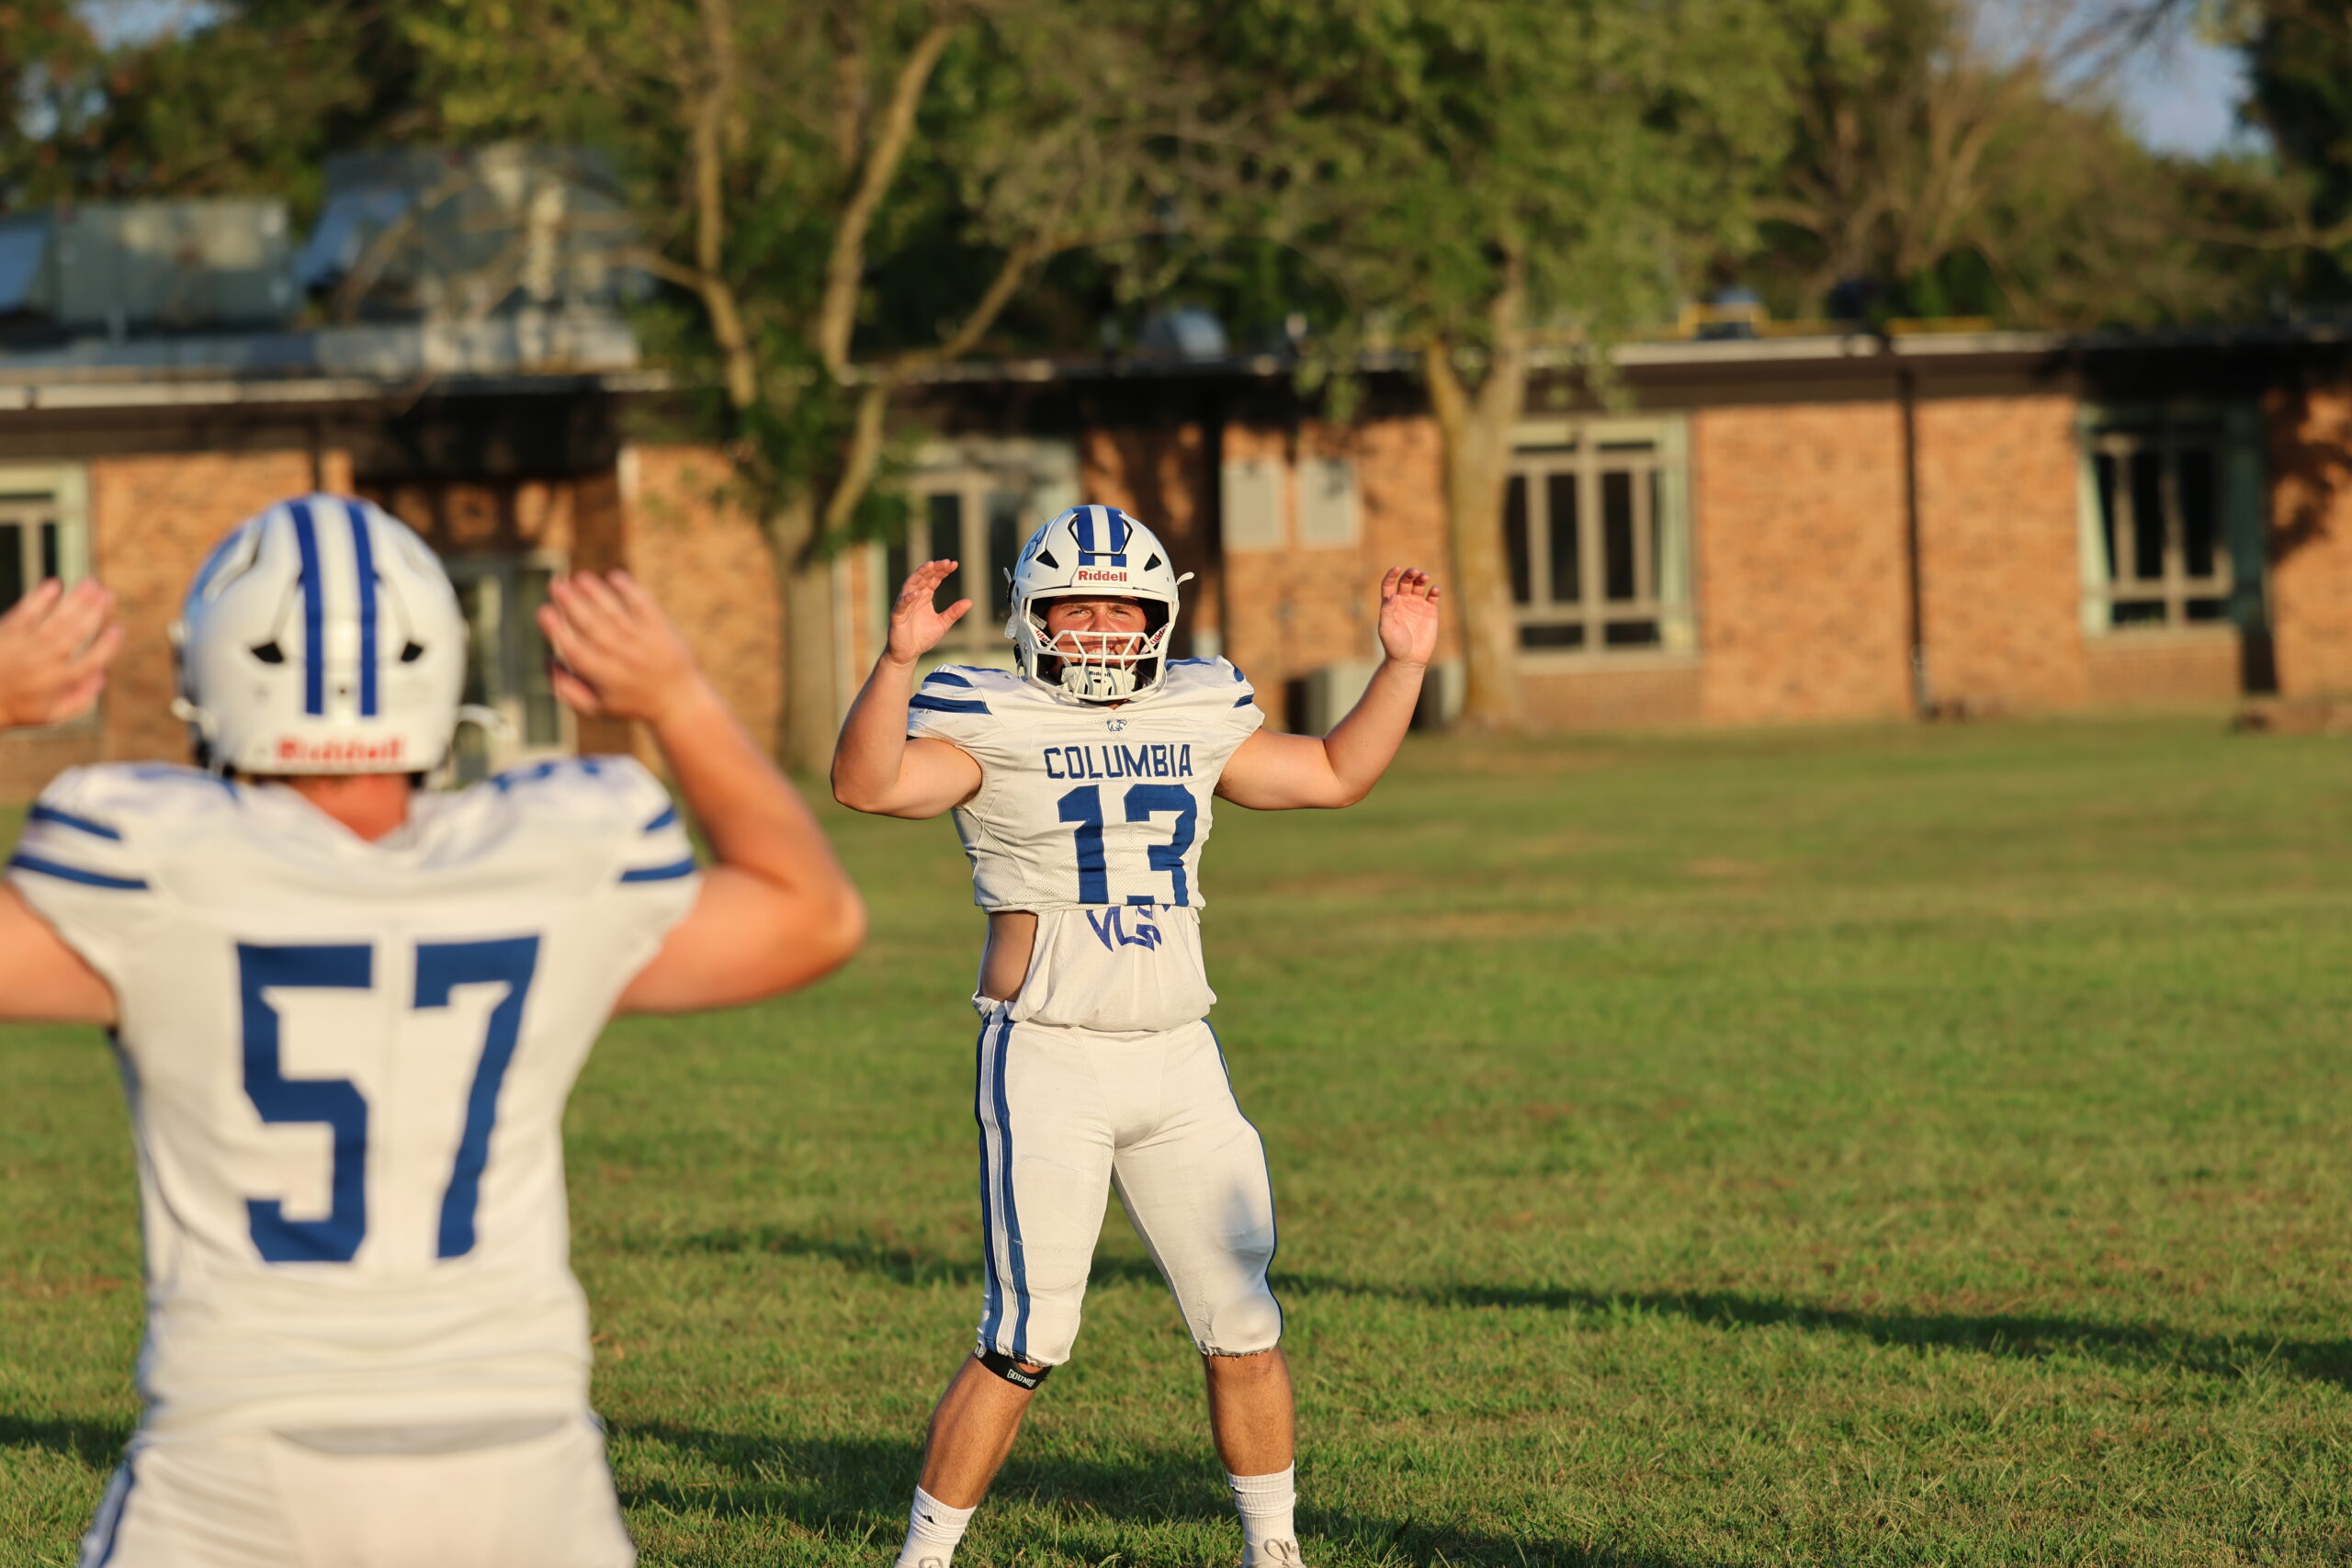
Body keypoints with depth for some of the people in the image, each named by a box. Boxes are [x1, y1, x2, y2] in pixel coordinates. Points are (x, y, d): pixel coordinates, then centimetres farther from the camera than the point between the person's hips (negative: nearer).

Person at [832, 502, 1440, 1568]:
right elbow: (866, 784, -22)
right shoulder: (994, 728, -5)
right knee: (1026, 1344, -9)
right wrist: (899, 660, -34)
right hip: (1048, 1063, -5)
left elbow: (1336, 773, 23)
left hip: (1177, 1063, 5)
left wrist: (1402, 665, 14)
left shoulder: (1195, 720, 11)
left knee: (1243, 1327, 7)